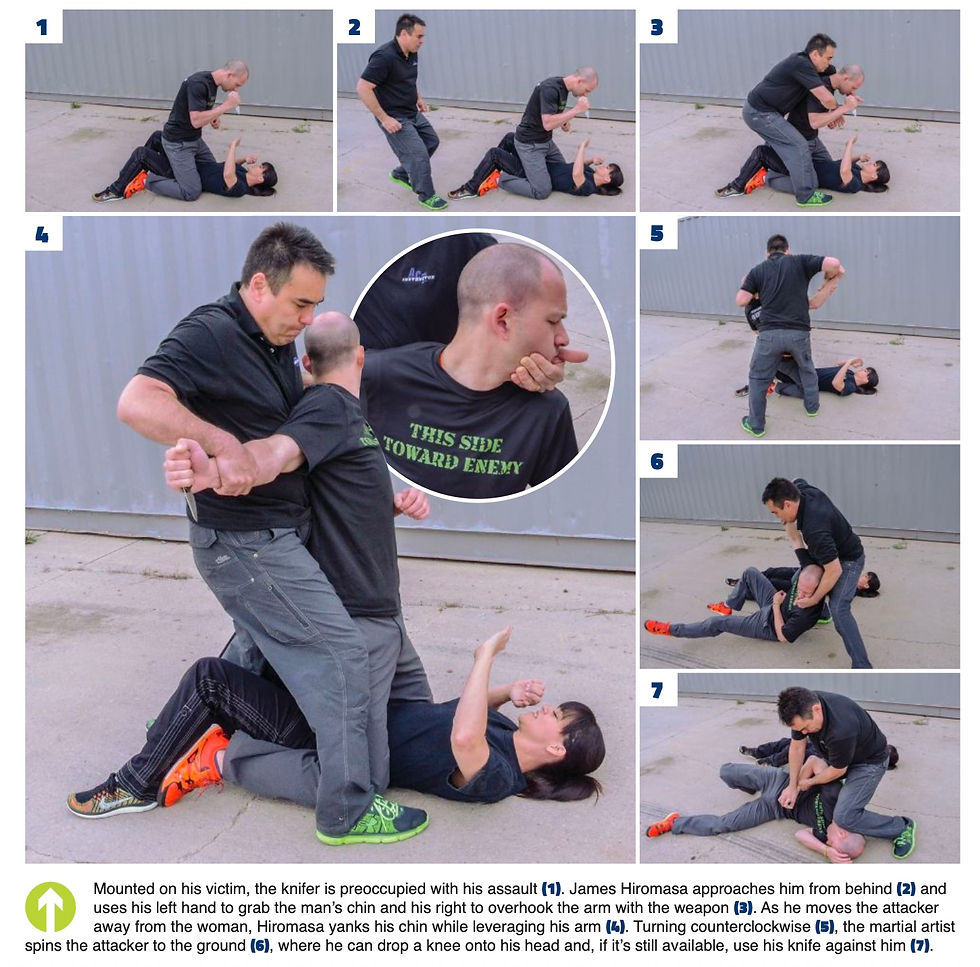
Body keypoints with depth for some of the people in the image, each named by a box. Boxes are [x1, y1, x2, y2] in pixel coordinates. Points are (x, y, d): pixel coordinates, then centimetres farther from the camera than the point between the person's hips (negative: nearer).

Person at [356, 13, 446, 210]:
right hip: (395, 118, -9)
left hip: (412, 113, 9)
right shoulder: (384, 56, -26)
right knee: (418, 153, -10)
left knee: (431, 141, 19)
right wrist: (384, 118, -26)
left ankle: (401, 174, 34)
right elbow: (363, 89, -28)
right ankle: (426, 196, 9)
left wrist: (418, 98, 13)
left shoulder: (412, 53, 2)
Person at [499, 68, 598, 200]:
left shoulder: (563, 89, 2)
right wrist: (576, 110, -31)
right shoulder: (550, 89, -28)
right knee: (542, 191, -13)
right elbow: (548, 124, -35)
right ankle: (500, 179, 3)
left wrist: (564, 121, 0)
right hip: (529, 143, -10)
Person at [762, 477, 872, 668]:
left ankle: (862, 669, -28)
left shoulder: (814, 529, -41)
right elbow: (797, 481, 10)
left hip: (848, 559, -10)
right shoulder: (802, 489, -18)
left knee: (838, 610, -25)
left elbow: (834, 571, -36)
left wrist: (813, 600, -23)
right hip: (831, 553, 10)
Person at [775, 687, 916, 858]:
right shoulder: (802, 710, -22)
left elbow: (838, 770, -23)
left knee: (845, 816, -18)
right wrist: (793, 786, -2)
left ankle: (901, 827, 0)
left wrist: (810, 782, -6)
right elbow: (797, 747, -6)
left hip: (869, 762, -8)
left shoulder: (841, 730, -42)